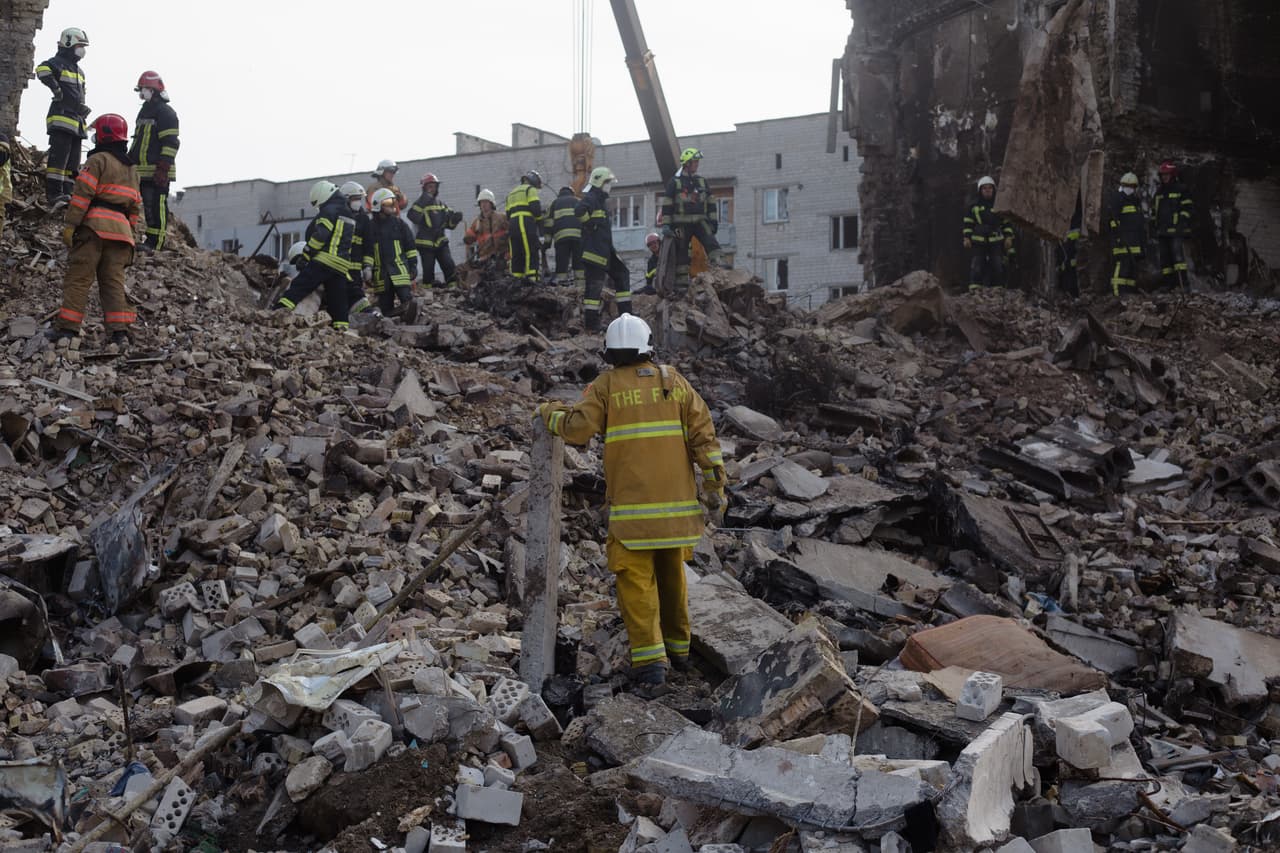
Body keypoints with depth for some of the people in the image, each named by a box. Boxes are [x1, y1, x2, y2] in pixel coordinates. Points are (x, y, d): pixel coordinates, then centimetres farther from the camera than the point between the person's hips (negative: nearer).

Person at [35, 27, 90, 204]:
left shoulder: (79, 71, 25)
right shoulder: (58, 63, -5)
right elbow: (42, 69, -28)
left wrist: (83, 108, 17)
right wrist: (56, 88, -27)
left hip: (76, 121, 10)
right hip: (61, 118, -10)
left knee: (73, 161, 9)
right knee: (59, 156, -14)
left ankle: (67, 193, 13)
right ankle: (54, 193, -16)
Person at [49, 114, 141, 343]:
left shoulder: (97, 160, -2)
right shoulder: (131, 169, 21)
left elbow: (82, 194, -10)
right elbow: (135, 206, 21)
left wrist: (69, 224, -11)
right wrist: (130, 232, 24)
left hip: (94, 225, -6)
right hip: (120, 229, 6)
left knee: (79, 277, -4)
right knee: (113, 280, 5)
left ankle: (67, 326, -7)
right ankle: (120, 329, -4)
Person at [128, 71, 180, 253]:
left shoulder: (165, 113, -7)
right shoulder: (145, 111, 24)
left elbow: (170, 143, -15)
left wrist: (163, 168, -22)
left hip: (157, 173, -10)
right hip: (141, 170, 10)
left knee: (156, 207, -11)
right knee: (148, 206, 10)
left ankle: (155, 244, -11)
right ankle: (151, 239, 15)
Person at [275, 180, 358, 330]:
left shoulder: (329, 210, -4)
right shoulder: (349, 215, 24)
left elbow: (320, 235, -15)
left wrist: (307, 254, -7)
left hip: (323, 261, -8)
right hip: (342, 266, 8)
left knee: (298, 287, -10)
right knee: (337, 301, 10)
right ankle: (342, 328, 7)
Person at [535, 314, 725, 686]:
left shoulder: (605, 386, -2)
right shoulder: (673, 380, 6)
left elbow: (576, 429, -14)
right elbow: (703, 433, 0)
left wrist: (548, 412, 6)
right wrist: (715, 485, 3)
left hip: (631, 500, -3)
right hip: (676, 499, 4)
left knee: (636, 580, 0)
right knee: (670, 572, 19)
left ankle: (650, 660, -10)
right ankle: (676, 647, 30)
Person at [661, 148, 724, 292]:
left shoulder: (702, 181, 14)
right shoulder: (674, 182, 0)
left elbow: (711, 203, 17)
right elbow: (667, 205, -2)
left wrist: (714, 220, 9)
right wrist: (665, 225, -8)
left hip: (700, 221, 3)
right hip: (681, 223, -3)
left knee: (710, 241, -22)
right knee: (681, 252, 1)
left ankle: (718, 261, -35)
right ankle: (682, 282, 6)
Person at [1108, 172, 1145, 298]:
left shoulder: (1136, 201, 22)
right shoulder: (1117, 199, -5)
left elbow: (1141, 220, 28)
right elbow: (1114, 219, -13)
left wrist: (1143, 238, 24)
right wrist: (1117, 236, -20)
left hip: (1134, 239, 9)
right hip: (1122, 237, -8)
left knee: (1134, 263, 7)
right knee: (1123, 262, -16)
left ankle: (1132, 288, 12)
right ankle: (1118, 290, -19)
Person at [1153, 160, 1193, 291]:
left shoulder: (1181, 189, 3)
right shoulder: (1159, 191, 21)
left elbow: (1186, 208, -2)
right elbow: (1155, 211, 25)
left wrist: (1182, 225, -11)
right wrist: (1155, 228, 18)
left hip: (1176, 229, -7)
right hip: (1162, 231, 7)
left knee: (1177, 253, -18)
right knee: (1164, 256, 5)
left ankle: (1182, 283, -22)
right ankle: (1168, 283, 8)